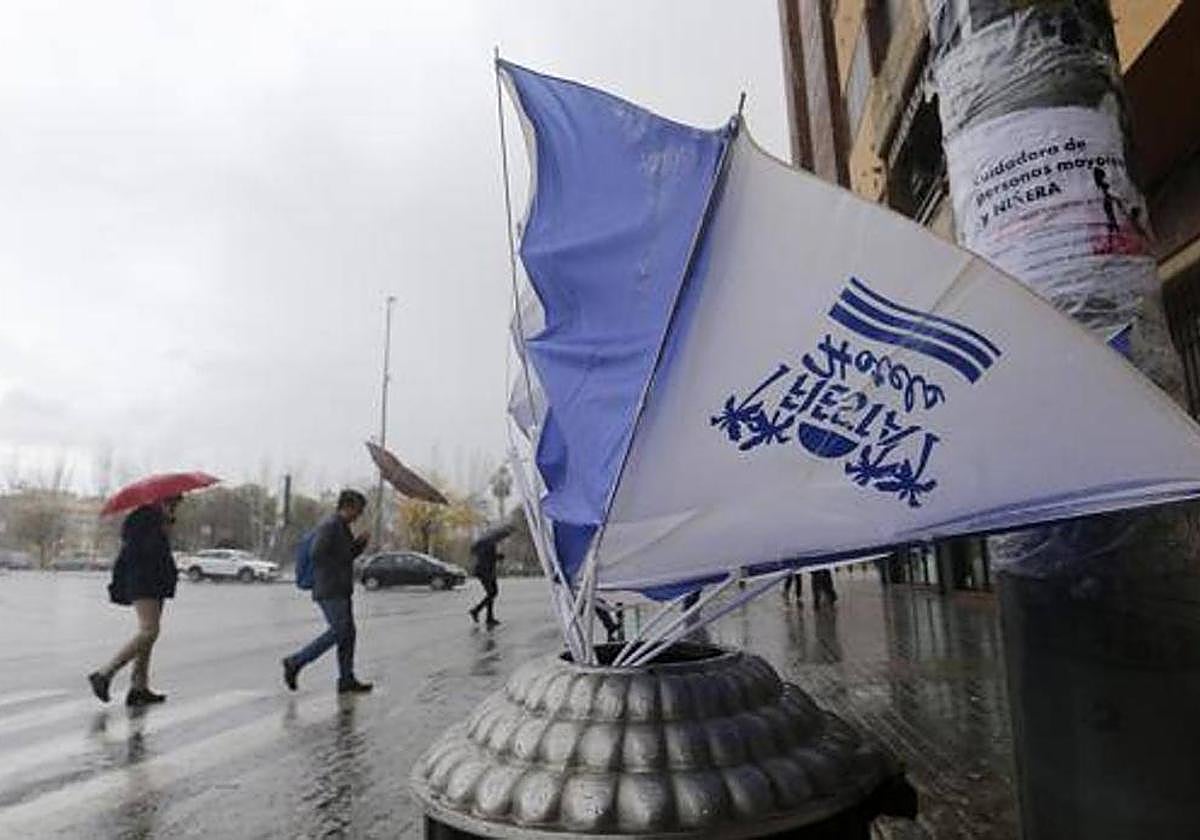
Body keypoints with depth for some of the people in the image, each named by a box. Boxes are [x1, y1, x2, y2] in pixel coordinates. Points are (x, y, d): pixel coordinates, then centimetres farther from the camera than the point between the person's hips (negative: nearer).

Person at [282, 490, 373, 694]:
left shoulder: (343, 528, 16)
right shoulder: (329, 526, -13)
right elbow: (317, 553, -24)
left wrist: (361, 542, 7)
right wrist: (336, 571, -13)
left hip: (341, 591, 9)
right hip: (329, 591, -9)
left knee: (348, 633, 6)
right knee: (338, 632, -9)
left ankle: (347, 681, 9)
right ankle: (295, 662, 3)